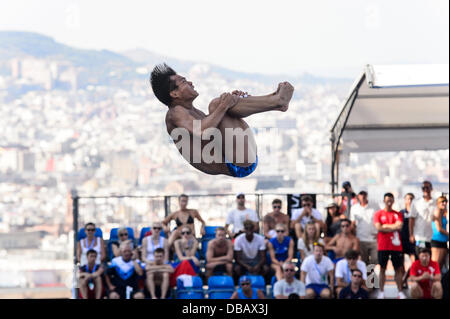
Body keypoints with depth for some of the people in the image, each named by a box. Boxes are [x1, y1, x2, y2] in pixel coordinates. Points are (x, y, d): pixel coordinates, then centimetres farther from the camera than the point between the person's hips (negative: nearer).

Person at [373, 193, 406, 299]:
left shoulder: (398, 214, 10)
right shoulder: (378, 214, 5)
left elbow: (399, 226, -6)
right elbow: (378, 227, -9)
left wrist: (385, 226, -5)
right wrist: (393, 227, -5)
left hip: (396, 246, 1)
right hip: (383, 246, -1)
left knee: (399, 269, 1)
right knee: (382, 268, 2)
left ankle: (400, 292, 4)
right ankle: (381, 292, 5)